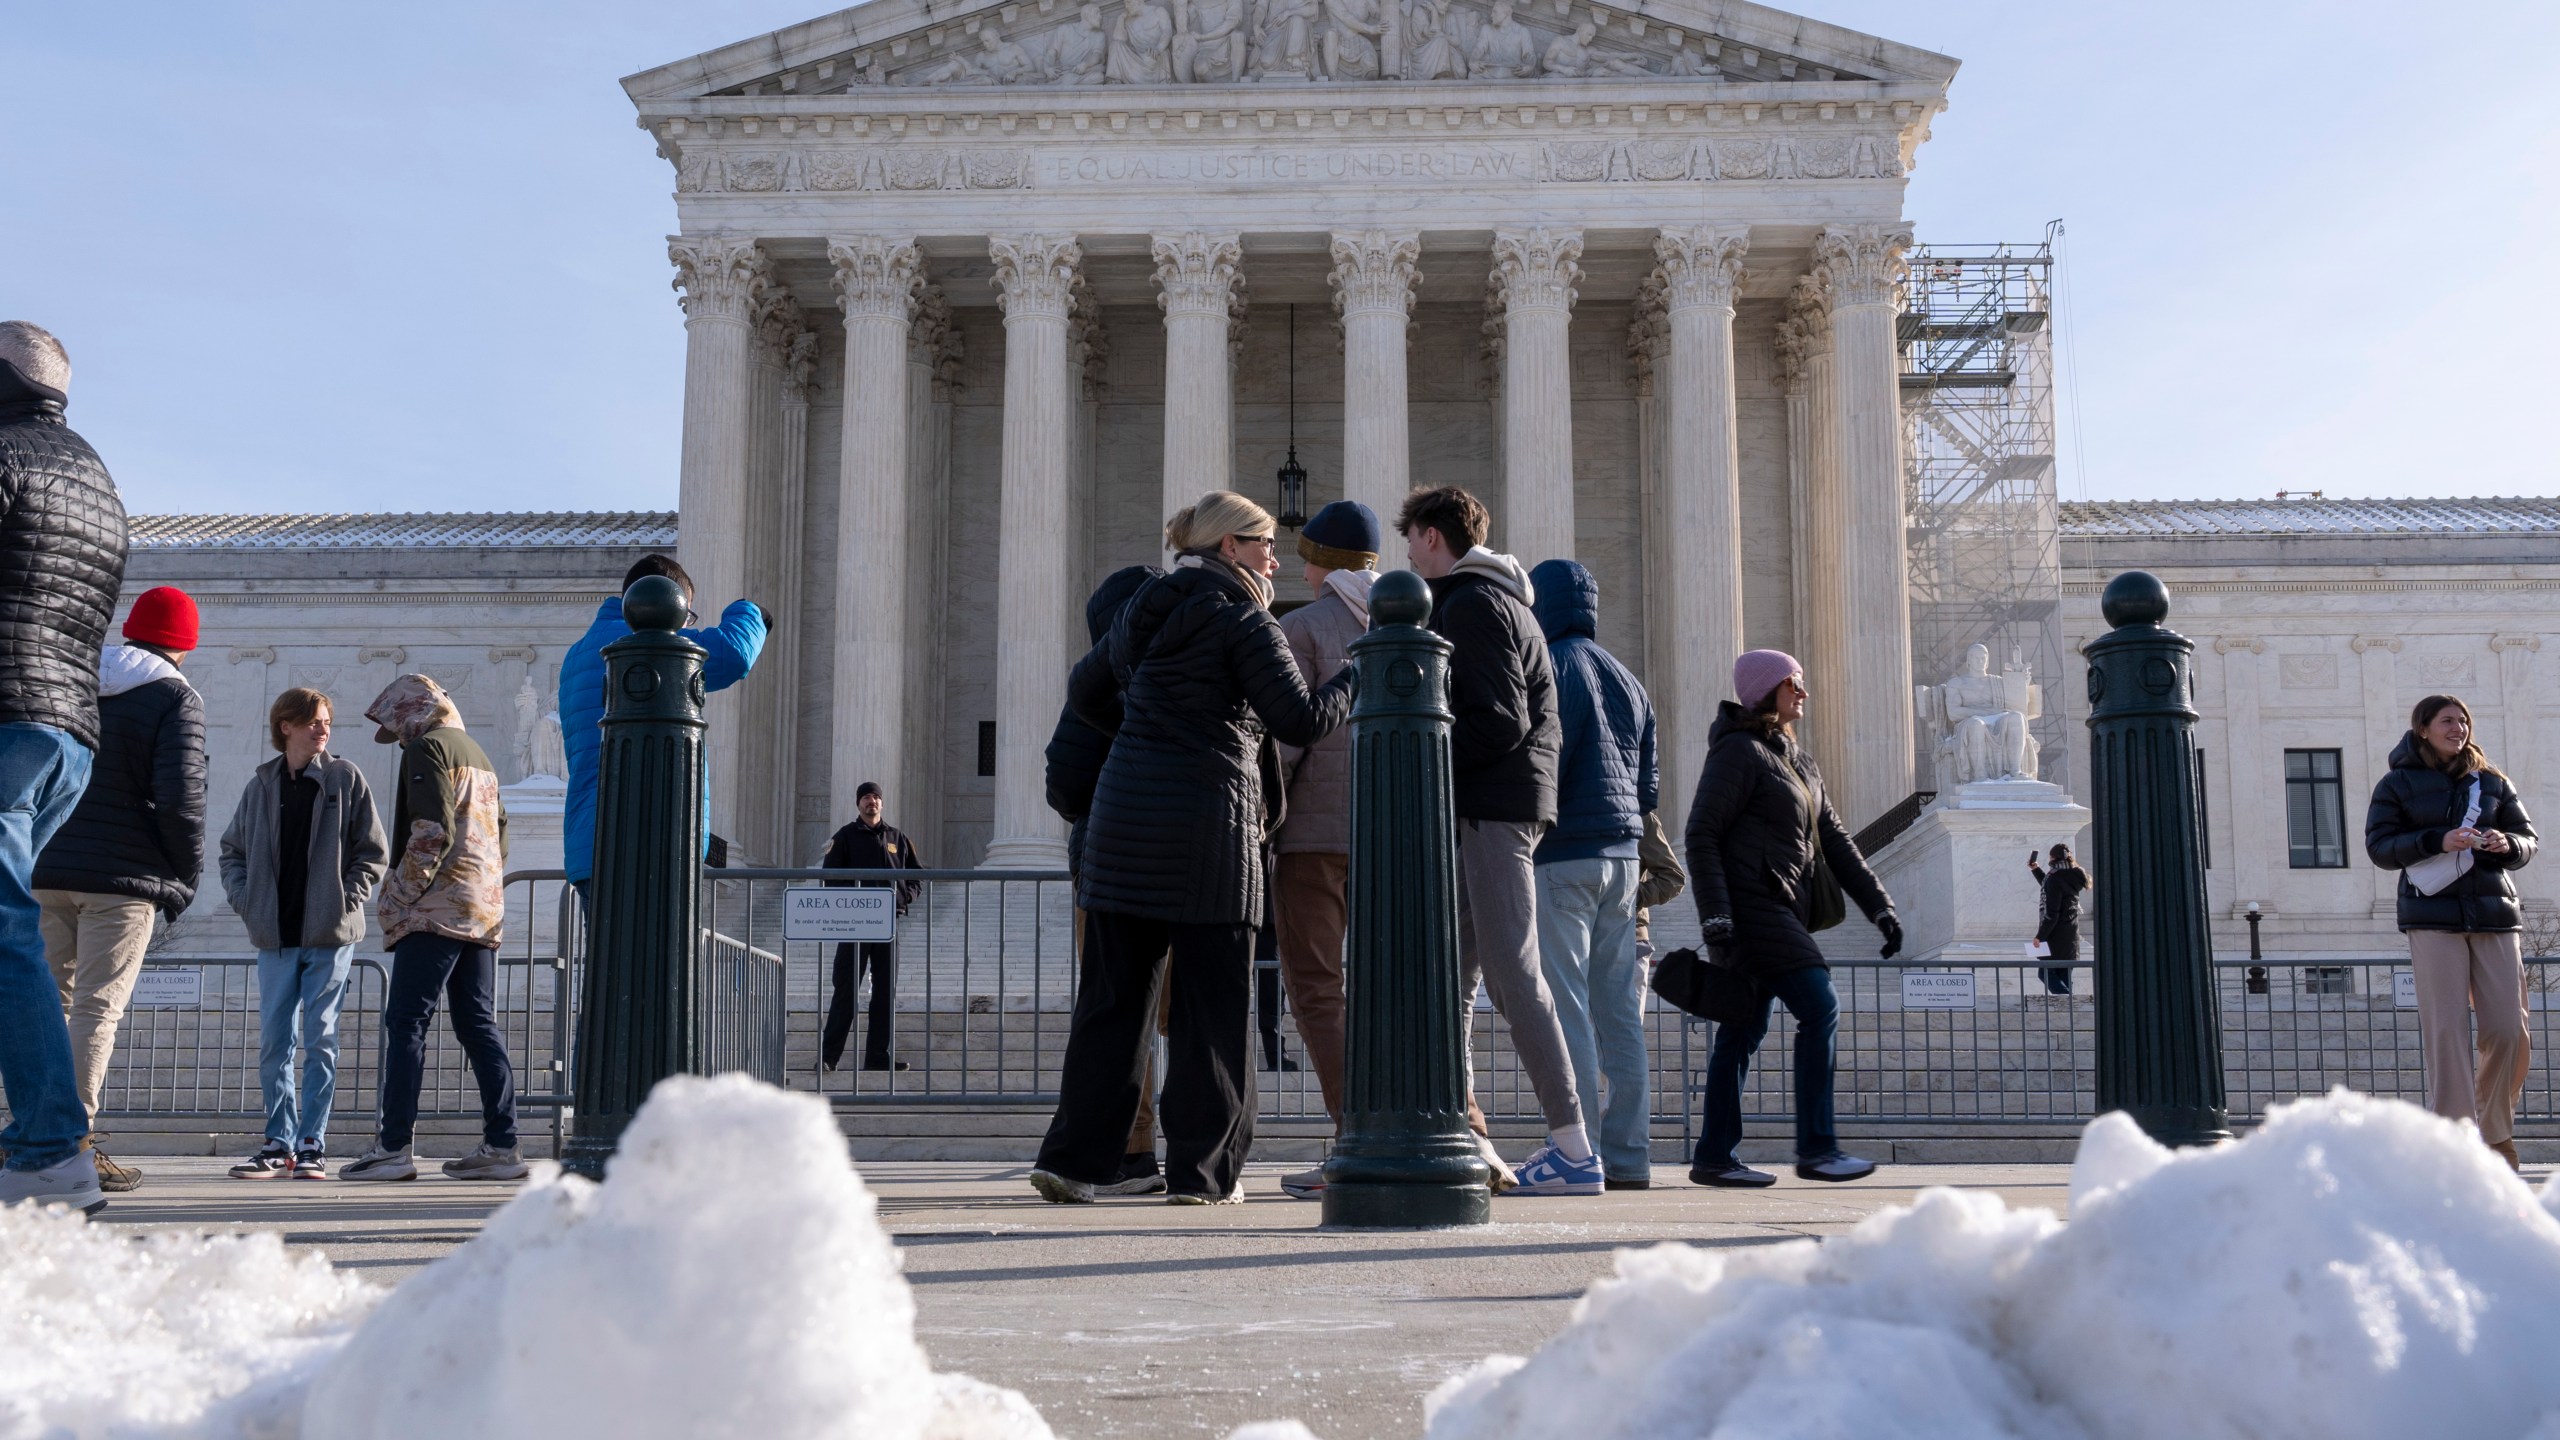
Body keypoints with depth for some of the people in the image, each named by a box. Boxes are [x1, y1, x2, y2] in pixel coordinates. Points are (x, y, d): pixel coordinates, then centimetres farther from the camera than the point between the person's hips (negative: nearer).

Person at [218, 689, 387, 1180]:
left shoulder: (345, 778, 1)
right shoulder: (261, 784, 8)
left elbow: (372, 853, 2)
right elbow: (232, 850, 16)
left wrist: (347, 901, -8)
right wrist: (244, 901, 2)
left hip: (330, 936, -3)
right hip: (276, 937, 3)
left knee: (320, 1040, 0)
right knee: (273, 1042, 3)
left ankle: (312, 1144, 5)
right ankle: (279, 1143, 11)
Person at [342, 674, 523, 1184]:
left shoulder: (427, 747, -4)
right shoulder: (478, 754, 23)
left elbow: (431, 831, -16)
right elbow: (500, 832, 22)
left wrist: (400, 896, -11)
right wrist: (487, 888, 18)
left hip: (440, 907, -8)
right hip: (484, 911, 8)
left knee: (405, 1022, -8)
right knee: (478, 1024, 6)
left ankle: (394, 1148, -11)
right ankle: (501, 1145, 2)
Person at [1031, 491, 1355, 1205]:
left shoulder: (1143, 612, 17)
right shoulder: (1243, 620, -4)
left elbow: (1084, 688, 30)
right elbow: (1301, 720, -9)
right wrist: (1357, 675, 7)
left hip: (1121, 820, 6)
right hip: (1207, 822, -6)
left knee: (1111, 996, 9)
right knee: (1211, 1003, 2)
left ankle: (1076, 1156, 7)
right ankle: (1202, 1169, 4)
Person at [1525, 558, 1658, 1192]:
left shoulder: (1550, 667, -6)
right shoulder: (1628, 681, 18)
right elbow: (1650, 786, 17)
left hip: (1561, 855, -8)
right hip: (1622, 855, 8)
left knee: (1564, 1007, -7)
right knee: (1618, 1009, 8)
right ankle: (1627, 1155, 8)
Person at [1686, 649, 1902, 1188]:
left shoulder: (1798, 760, 21)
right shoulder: (1739, 751, -7)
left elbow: (1834, 839, 20)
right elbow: (1701, 835, -12)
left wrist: (1879, 905, 13)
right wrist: (1715, 917, -21)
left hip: (1784, 913, 9)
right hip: (1749, 907, -9)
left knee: (1745, 1027, 7)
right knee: (1820, 1007, -14)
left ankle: (1714, 1157, 9)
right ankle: (1816, 1147, -9)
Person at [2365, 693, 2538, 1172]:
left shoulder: (2492, 782, 15)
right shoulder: (2397, 784, 7)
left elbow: (2527, 837, 15)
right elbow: (2379, 846, -2)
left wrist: (2507, 844, -8)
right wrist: (2439, 841, -16)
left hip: (2494, 913, 3)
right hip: (2433, 917, -3)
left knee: (2510, 1030, -2)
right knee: (2446, 1027, -9)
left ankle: (2495, 1133, 16)